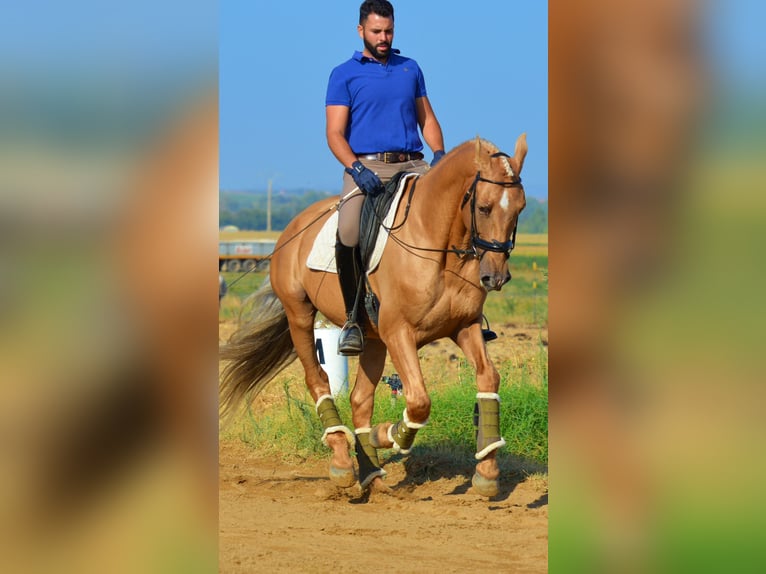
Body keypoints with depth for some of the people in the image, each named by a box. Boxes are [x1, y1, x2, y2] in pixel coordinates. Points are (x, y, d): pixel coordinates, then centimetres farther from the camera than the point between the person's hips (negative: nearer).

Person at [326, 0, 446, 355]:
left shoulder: (410, 69, 19)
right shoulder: (344, 75, 7)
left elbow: (427, 119, 21)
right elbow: (335, 133, 0)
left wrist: (439, 154, 0)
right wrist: (356, 167, -18)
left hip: (412, 165, 4)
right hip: (366, 166, -3)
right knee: (347, 235, -28)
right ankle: (353, 319, -15)